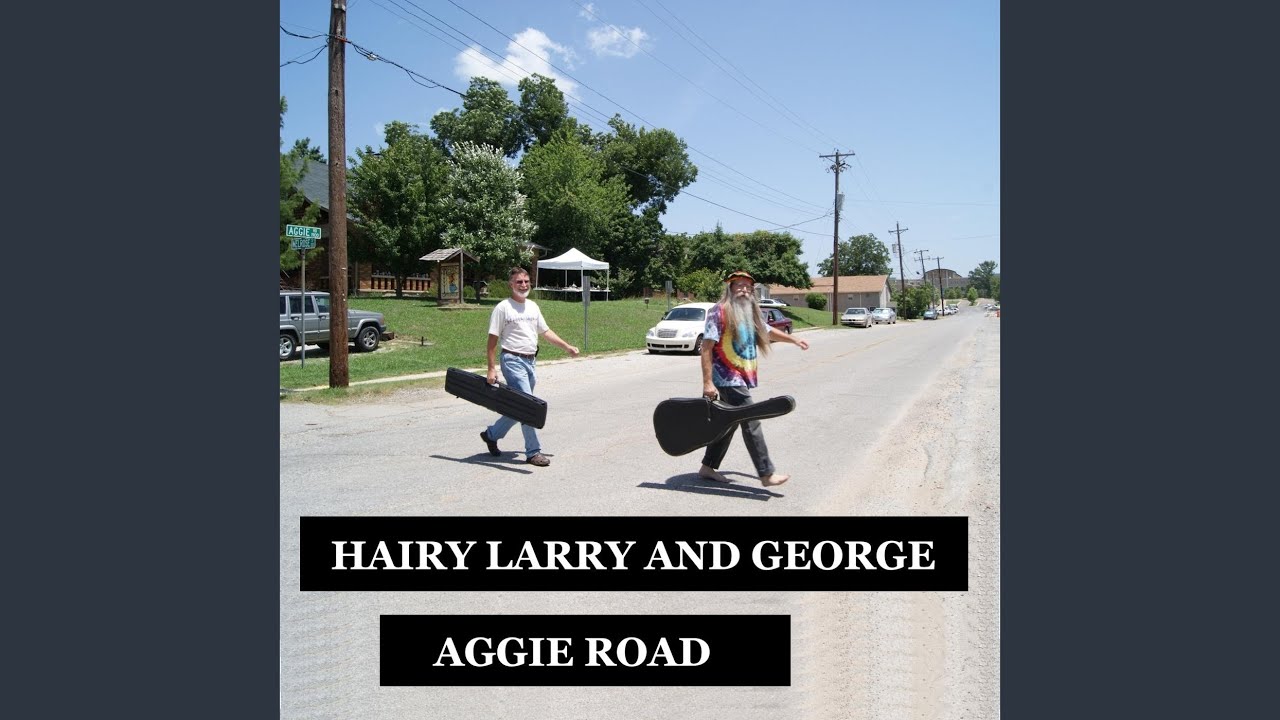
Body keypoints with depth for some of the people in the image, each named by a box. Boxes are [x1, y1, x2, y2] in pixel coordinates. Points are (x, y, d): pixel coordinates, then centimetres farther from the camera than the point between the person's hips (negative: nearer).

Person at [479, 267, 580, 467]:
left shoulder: (532, 306, 14)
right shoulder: (503, 308, -8)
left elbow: (546, 331, 20)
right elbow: (493, 340, -9)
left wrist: (567, 347, 12)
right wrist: (492, 369, -14)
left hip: (530, 361, 8)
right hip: (513, 361, -8)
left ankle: (491, 434, 34)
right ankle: (533, 452, -3)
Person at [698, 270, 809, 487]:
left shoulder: (750, 313, 13)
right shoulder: (719, 312, -12)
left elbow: (767, 331, 33)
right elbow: (706, 347, -15)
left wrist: (793, 339, 39)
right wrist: (707, 382, -20)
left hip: (741, 378, 9)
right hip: (728, 378, -9)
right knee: (751, 424, -9)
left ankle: (708, 467, 25)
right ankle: (767, 474, -5)